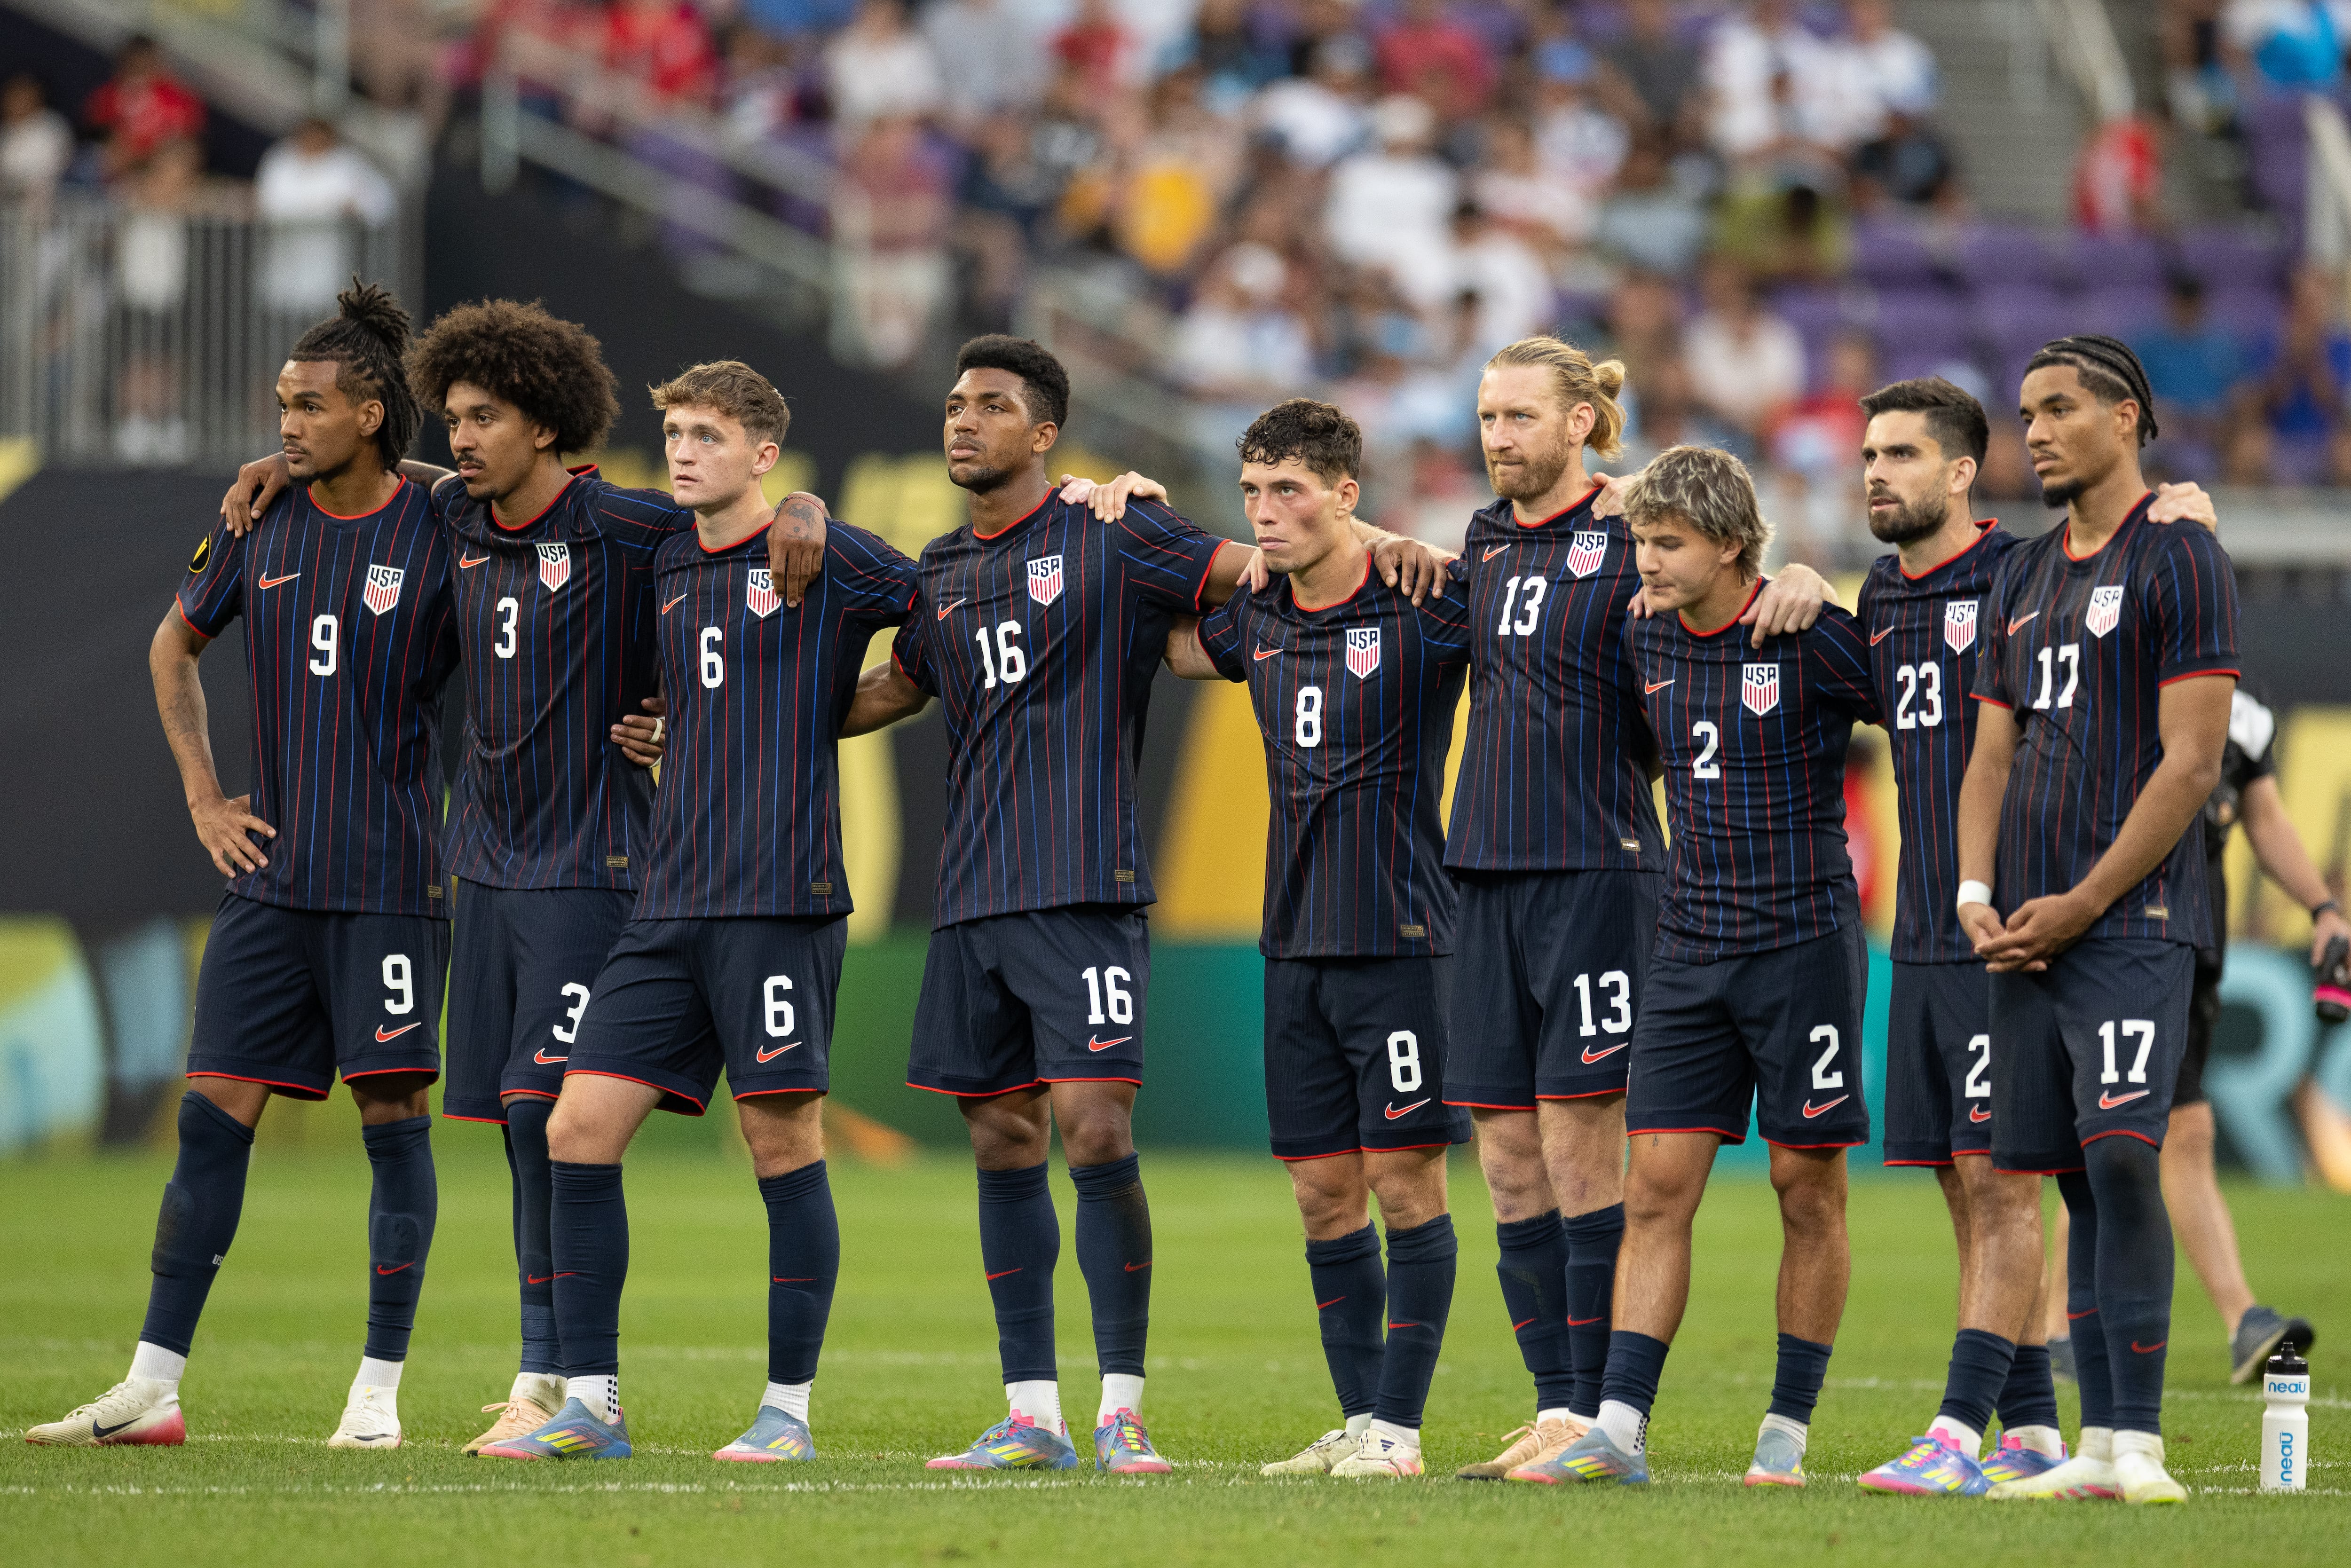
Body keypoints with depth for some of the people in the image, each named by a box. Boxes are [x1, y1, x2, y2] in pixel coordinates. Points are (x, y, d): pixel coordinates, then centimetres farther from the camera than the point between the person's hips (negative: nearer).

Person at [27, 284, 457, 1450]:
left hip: (392, 874, -4)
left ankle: (380, 1391, 4)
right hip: (270, 871, 4)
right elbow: (173, 648, 21)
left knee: (391, 1114, -2)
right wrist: (202, 796, 13)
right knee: (214, 1115, 1)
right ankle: (152, 1387, 3)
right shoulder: (259, 523, 5)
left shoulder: (437, 533, -6)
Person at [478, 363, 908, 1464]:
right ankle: (590, 1405, 5)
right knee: (578, 1130, -1)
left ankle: (788, 1408, 6)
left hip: (781, 898, -6)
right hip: (668, 905, 6)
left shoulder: (825, 556, -2)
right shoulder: (665, 568, 15)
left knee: (783, 1145, -3)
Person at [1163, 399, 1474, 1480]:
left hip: (1400, 935, -6)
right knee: (1323, 1192, 7)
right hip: (1295, 942, 6)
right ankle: (1358, 1421, 15)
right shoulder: (1255, 623, 10)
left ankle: (1399, 1427, 1)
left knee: (1403, 1178, -3)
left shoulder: (1421, 609, -8)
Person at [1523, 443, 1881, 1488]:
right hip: (1690, 945, 5)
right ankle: (1619, 1430, -3)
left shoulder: (1812, 639, -11)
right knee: (1656, 1185, -1)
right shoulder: (1644, 643, 6)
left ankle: (1788, 1432, 10)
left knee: (1808, 1188, 2)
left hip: (1804, 939, -5)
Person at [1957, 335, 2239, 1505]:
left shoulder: (2178, 562, -4)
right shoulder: (2020, 581, 19)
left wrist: (2083, 904, -13)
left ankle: (2139, 1444, -17)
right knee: (2078, 1177, 6)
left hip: (2132, 918, -7)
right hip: (2030, 930, 7)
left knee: (2121, 1154, -17)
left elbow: (2191, 762, -10)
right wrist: (1976, 895, 2)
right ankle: (2100, 1448, 7)